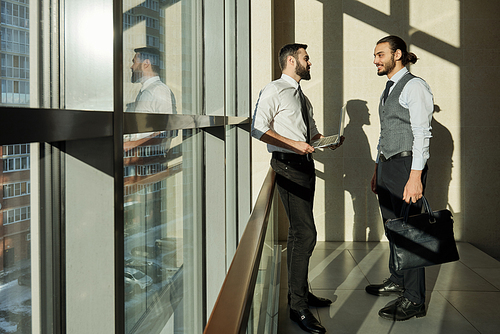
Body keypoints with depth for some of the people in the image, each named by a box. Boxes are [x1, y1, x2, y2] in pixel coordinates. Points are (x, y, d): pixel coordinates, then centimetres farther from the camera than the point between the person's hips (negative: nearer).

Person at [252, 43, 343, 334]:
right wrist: (294, 144, -20)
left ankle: (299, 292, 26)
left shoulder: (302, 97, 21)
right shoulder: (274, 91, -6)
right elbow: (258, 129, -14)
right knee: (305, 232, -14)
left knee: (299, 231, 15)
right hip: (288, 165, -9)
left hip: (305, 163, 9)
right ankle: (299, 307, -8)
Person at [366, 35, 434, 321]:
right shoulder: (388, 90, 18)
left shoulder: (414, 86, -9)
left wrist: (415, 177, -24)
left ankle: (414, 300, 0)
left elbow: (422, 134, -17)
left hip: (407, 165, -9)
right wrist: (378, 170, 22)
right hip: (387, 166, 9)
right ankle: (397, 281, 30)